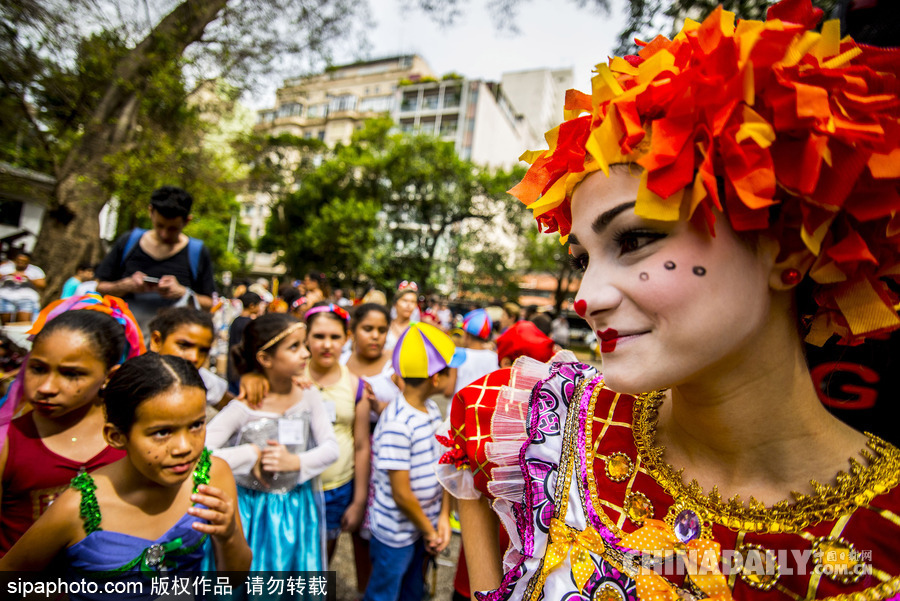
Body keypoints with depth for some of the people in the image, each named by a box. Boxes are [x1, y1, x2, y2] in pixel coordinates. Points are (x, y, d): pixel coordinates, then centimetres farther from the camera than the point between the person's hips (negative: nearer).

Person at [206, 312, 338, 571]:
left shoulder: (309, 396, -6)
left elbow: (331, 448, -4)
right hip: (252, 508, -3)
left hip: (297, 509, 3)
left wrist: (295, 461, -19)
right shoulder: (242, 408, -18)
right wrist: (251, 454, -22)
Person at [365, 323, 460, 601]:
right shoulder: (397, 424, -29)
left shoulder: (432, 409, -2)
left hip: (425, 523, 7)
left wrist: (443, 517, -5)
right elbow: (401, 494, -24)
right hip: (396, 533, -7)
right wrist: (429, 530, -10)